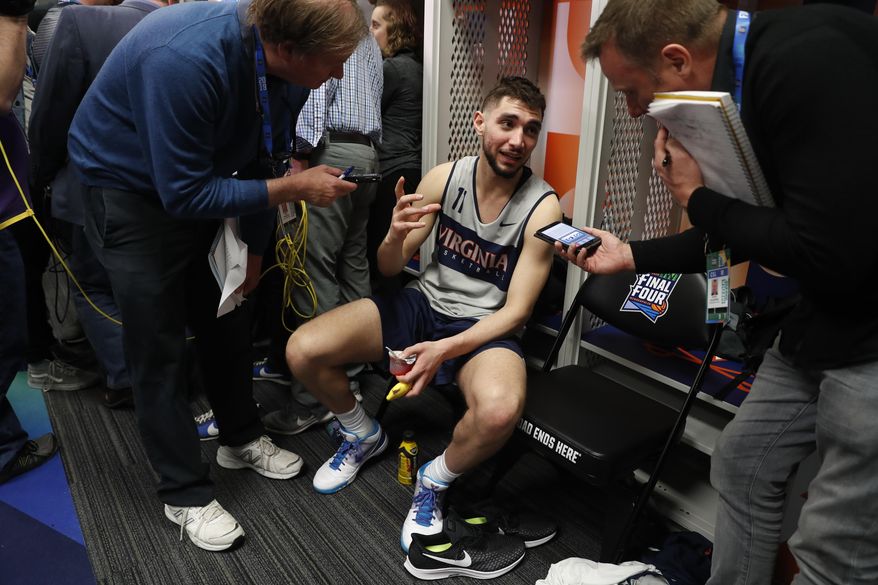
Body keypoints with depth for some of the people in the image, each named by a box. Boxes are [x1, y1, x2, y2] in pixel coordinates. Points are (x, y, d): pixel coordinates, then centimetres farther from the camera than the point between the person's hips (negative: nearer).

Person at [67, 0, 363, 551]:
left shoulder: (287, 65, -14)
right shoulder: (186, 60, -37)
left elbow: (261, 160, -1)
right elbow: (183, 193, -32)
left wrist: (254, 247, 8)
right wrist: (294, 188, -29)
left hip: (198, 185, 7)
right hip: (132, 191, -6)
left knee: (227, 323, 13)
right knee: (160, 347, -3)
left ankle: (241, 438, 34)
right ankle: (186, 493, 14)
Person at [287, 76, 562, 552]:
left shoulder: (542, 206, -14)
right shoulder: (444, 177, -5)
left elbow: (516, 311, -13)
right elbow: (389, 269, 2)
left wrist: (445, 349, -27)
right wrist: (396, 235, -21)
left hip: (485, 327, -3)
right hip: (423, 303, 4)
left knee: (500, 409, -38)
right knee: (302, 350, -15)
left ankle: (435, 480, -1)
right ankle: (363, 435, 17)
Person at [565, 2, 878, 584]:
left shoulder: (809, 59, -24)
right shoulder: (742, 74, 5)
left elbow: (831, 256, -28)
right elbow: (737, 231, 16)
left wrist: (697, 198, -14)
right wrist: (628, 254, 19)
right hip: (823, 317, 9)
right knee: (743, 464, 19)